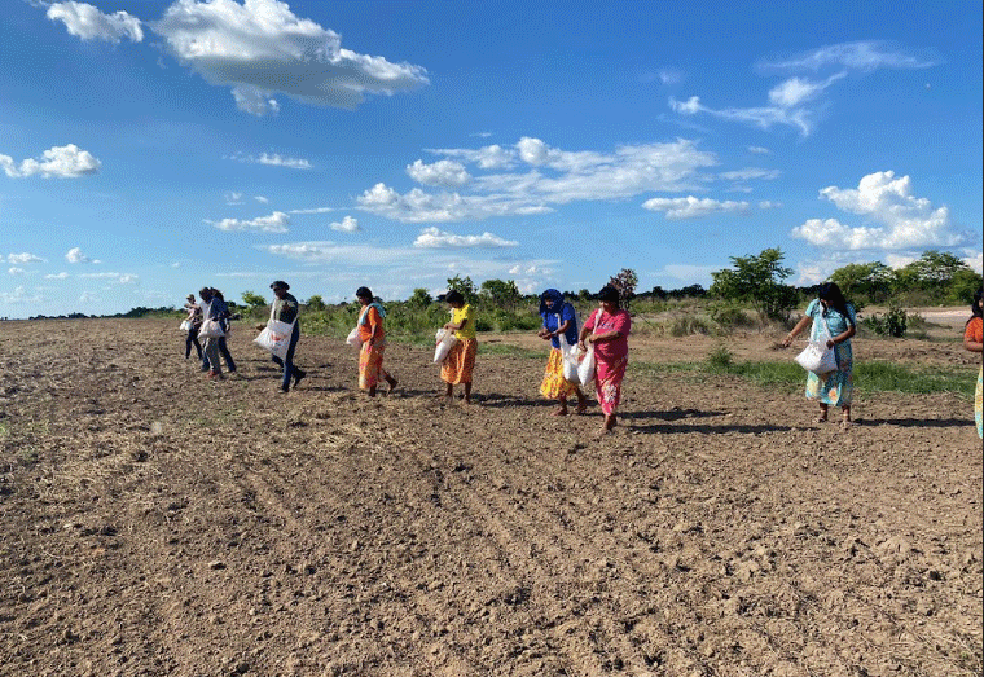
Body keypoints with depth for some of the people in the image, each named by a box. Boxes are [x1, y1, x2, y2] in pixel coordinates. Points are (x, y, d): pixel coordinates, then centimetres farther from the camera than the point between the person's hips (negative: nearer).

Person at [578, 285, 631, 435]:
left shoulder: (623, 315, -12)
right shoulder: (597, 313, 8)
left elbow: (617, 334, -26)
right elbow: (586, 327, 6)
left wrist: (596, 337, -21)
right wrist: (581, 339, -14)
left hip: (616, 360, -6)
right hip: (599, 358, 6)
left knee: (611, 389, -8)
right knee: (600, 388, 12)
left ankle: (607, 424, -5)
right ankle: (611, 418, 29)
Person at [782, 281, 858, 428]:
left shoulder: (847, 309, -8)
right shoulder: (815, 305, 1)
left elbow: (852, 330, -10)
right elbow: (804, 322, 7)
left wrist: (835, 340, -22)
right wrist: (790, 337, 3)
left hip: (840, 352, -3)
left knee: (843, 382, -5)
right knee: (821, 380, 6)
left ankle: (845, 416, -4)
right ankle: (823, 413, 17)